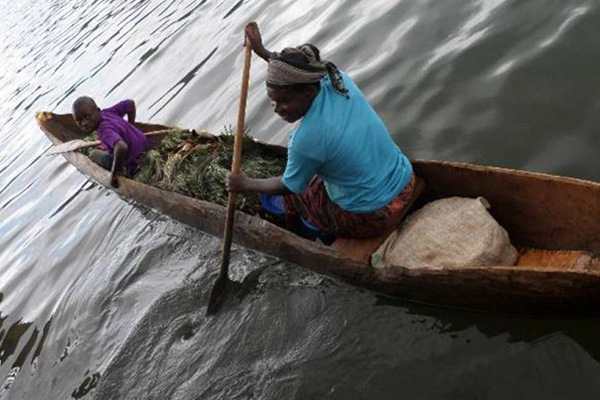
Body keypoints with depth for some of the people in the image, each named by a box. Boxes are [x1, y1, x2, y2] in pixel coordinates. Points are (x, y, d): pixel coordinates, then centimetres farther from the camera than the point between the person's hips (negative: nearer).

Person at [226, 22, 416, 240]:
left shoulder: (306, 139, -29)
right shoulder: (340, 79, -11)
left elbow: (288, 187, -7)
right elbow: (301, 72, 15)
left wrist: (245, 184, 7)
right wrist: (262, 51, 19)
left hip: (370, 220, -6)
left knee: (295, 192, 18)